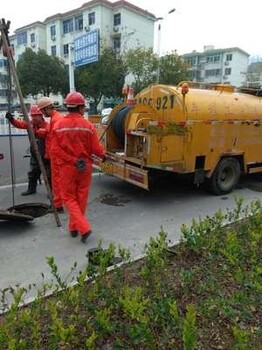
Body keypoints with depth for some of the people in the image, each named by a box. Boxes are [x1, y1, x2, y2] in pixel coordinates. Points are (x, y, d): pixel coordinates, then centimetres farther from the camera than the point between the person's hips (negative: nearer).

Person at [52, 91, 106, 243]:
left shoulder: (59, 125, -6)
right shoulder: (88, 125, -9)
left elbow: (55, 149, -11)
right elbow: (96, 148, -8)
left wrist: (72, 160, -10)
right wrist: (103, 155, 11)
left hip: (67, 167, 0)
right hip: (85, 167, 1)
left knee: (69, 198, 10)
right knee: (81, 198, 15)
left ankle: (83, 227, -3)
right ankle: (74, 227, 29)